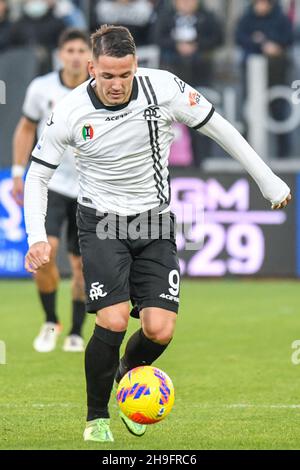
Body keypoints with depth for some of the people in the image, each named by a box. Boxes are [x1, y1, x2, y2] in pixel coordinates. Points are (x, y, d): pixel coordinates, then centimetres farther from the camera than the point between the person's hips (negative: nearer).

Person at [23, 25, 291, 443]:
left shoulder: (163, 88, -14)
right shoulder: (70, 112, -15)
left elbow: (218, 127, 0)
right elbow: (37, 174, -3)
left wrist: (267, 180, 4)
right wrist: (37, 238, -15)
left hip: (154, 224, 2)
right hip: (101, 221, -2)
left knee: (160, 330, -10)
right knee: (113, 322, -19)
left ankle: (128, 375, 26)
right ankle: (97, 419, 2)